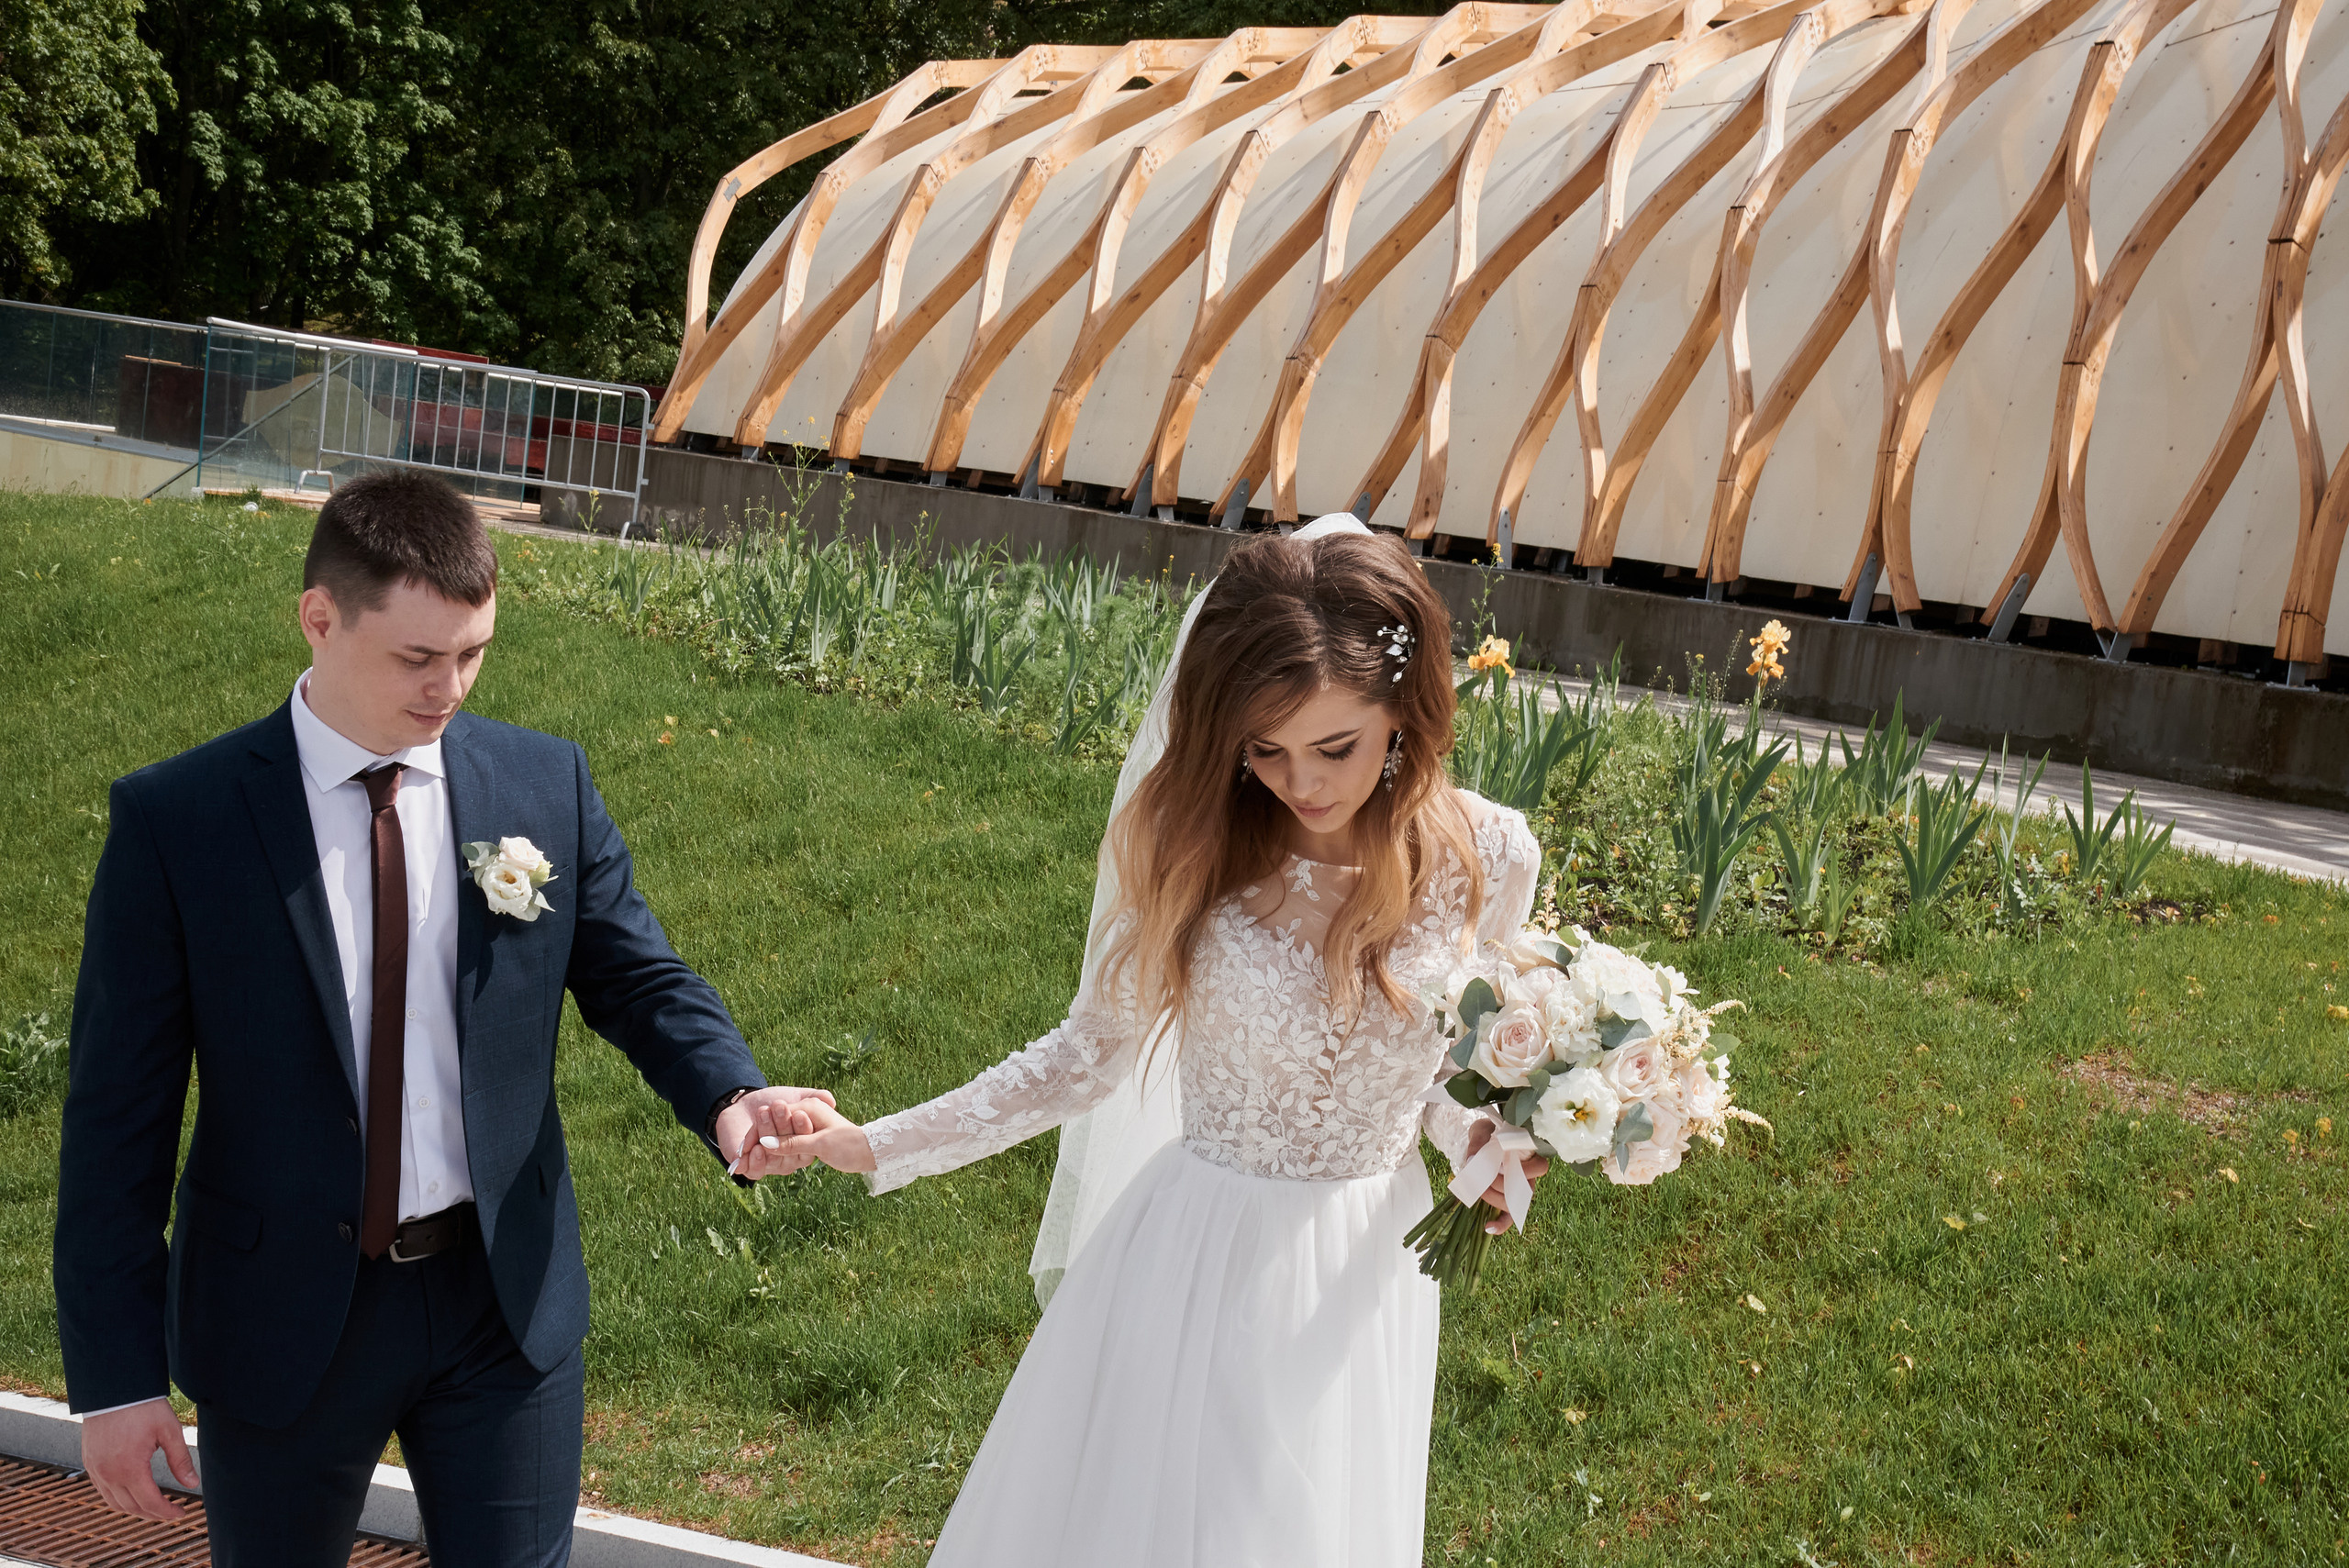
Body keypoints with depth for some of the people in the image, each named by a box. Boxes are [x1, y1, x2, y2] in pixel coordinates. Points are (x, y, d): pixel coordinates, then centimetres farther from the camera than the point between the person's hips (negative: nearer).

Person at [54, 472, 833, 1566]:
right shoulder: (174, 820, -10)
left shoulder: (546, 785, -2)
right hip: (282, 1321, -1)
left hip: (506, 1303, 2)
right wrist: (117, 1375, -8)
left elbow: (638, 979, 4)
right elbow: (116, 1113, -8)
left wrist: (727, 1096, -19)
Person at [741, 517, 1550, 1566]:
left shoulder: (1488, 856, -11)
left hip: (1360, 1274, 1)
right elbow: (1093, 1050, -4)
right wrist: (878, 1146, -10)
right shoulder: (1188, 840, -14)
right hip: (1195, 1256, -1)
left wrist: (1476, 1139, -16)